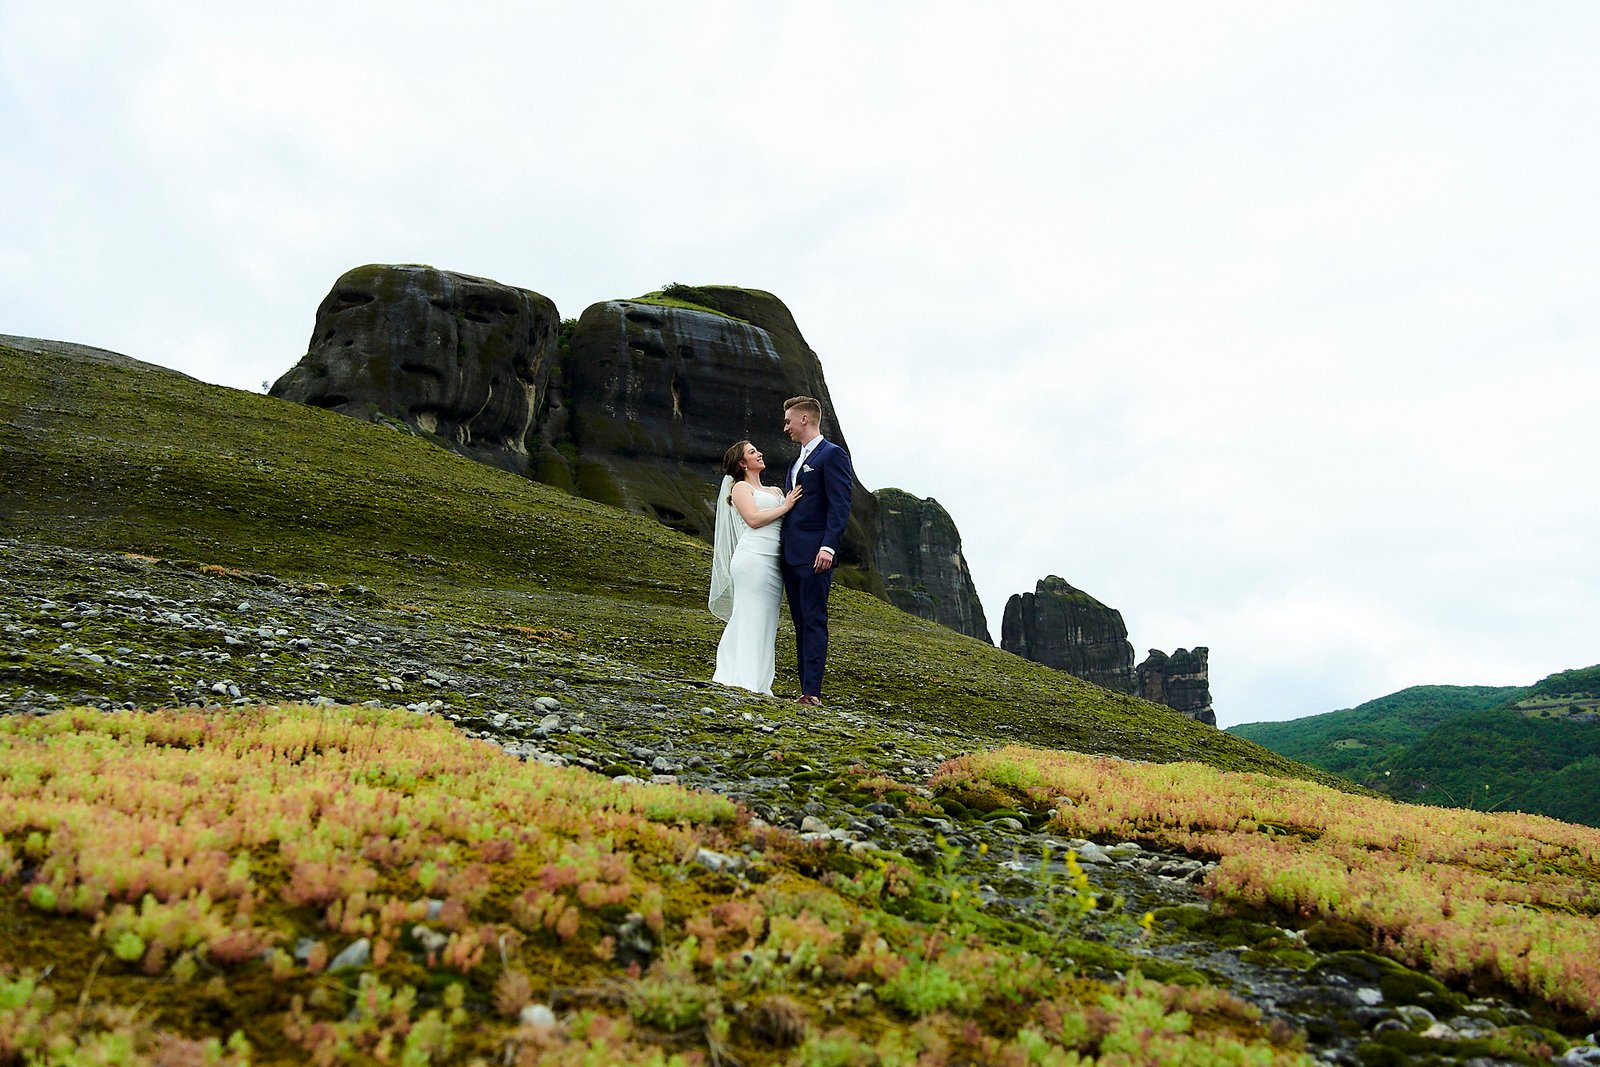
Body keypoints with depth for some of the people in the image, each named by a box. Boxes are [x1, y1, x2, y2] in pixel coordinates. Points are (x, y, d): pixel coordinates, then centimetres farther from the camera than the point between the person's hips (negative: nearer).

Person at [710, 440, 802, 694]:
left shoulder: (776, 491, 25)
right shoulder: (740, 487, 5)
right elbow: (753, 519, -10)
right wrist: (786, 507, -6)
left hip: (774, 563, 7)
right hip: (754, 558, -7)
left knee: (766, 623, 5)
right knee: (750, 618, -9)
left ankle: (759, 684, 8)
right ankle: (740, 682, -8)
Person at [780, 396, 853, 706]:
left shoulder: (833, 455, -5)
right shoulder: (798, 461, 24)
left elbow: (840, 506, -14)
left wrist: (828, 547, -22)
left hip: (814, 556, -9)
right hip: (791, 556, 9)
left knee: (814, 622, -9)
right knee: (800, 624, 8)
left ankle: (812, 692, -11)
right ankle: (806, 690, 11)